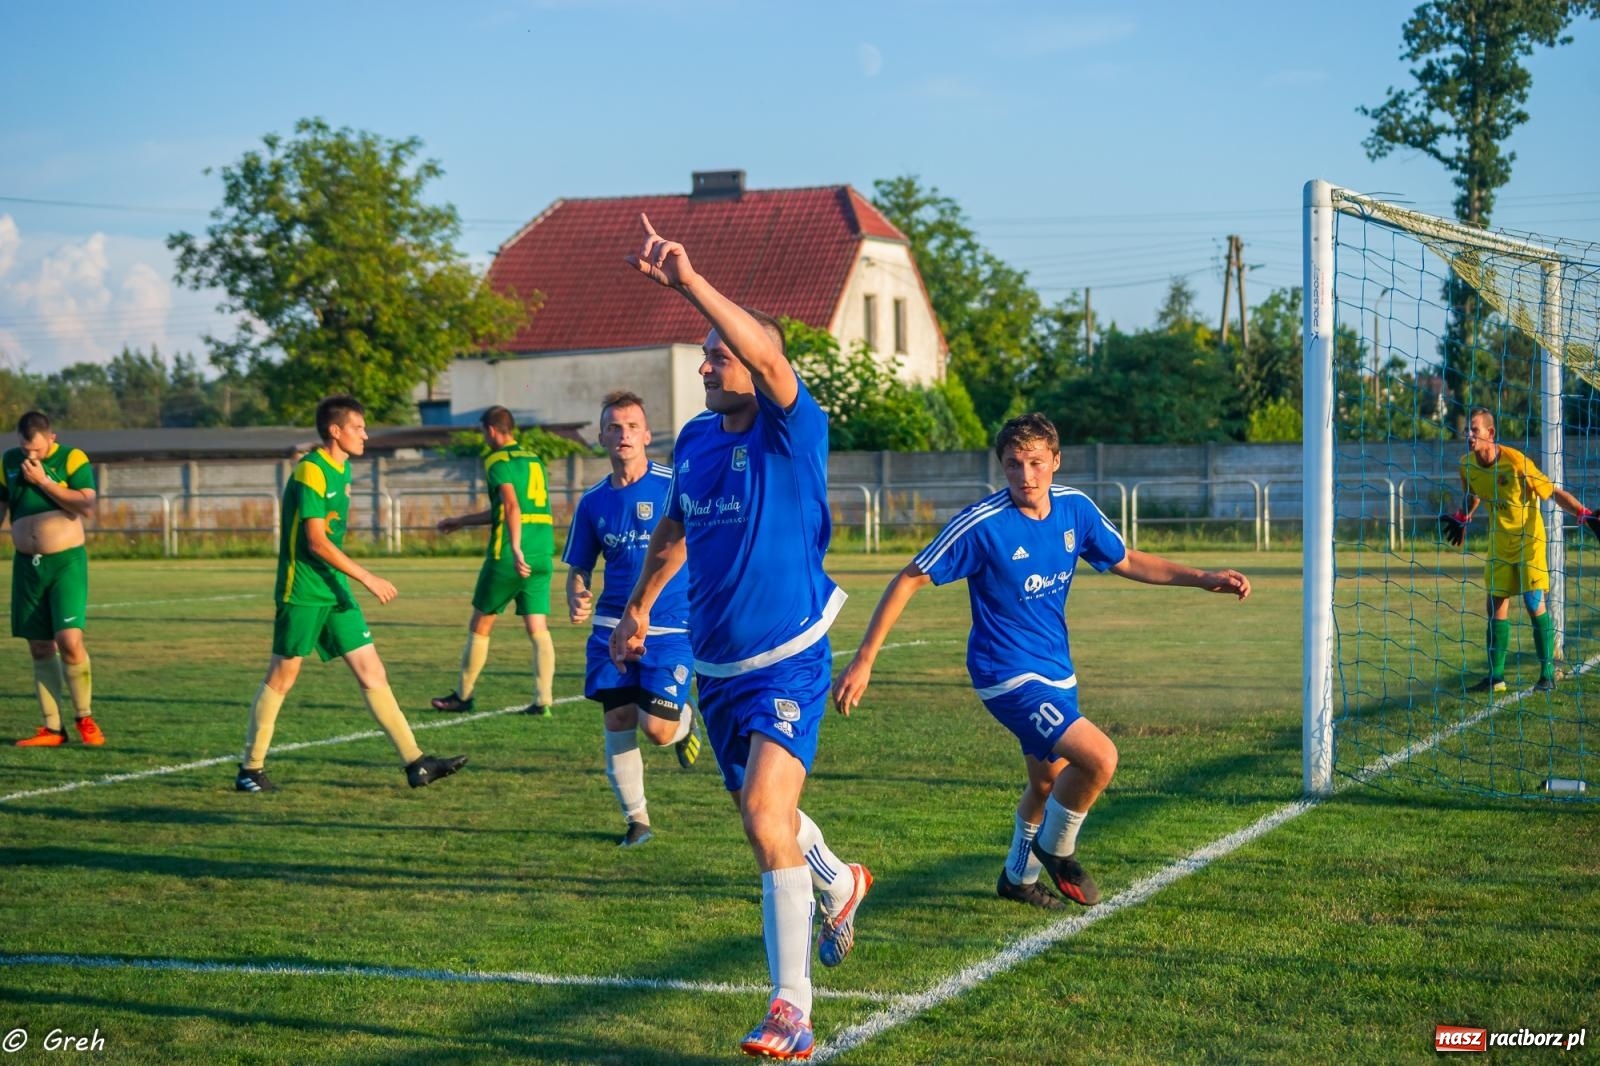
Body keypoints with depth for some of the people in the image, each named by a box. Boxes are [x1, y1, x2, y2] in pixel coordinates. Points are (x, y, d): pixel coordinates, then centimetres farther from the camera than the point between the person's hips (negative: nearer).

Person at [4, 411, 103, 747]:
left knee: (69, 640, -15)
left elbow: (87, 507, -17)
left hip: (65, 561, -4)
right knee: (39, 649, 4)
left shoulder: (72, 459, -5)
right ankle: (52, 728, 10)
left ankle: (84, 718, 3)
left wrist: (43, 481, -17)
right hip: (27, 564, 4)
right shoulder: (9, 462, 9)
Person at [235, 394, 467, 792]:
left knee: (372, 673, 3)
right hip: (302, 591, -8)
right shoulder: (311, 472, -15)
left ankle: (415, 763, 1)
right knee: (282, 677, 0)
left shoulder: (341, 470, 12)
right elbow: (316, 541, -20)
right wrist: (367, 577, -20)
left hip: (335, 591, 8)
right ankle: (250, 770, 11)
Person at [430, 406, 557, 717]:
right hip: (542, 556, 6)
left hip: (508, 556, -6)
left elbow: (512, 506, -21)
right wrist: (461, 521, 37)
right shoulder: (535, 459, 19)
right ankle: (543, 700, -8)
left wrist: (516, 549, -30)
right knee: (538, 629, 3)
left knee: (480, 626, 9)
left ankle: (463, 696, 19)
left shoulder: (498, 460, -4)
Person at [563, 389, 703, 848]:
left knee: (657, 728, -11)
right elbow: (579, 570, 13)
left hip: (670, 628, -3)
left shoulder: (674, 486, -7)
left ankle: (686, 718, 26)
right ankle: (636, 818, 15)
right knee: (618, 722, -1)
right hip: (612, 627, 3)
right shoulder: (593, 502, 5)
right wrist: (576, 599, -9)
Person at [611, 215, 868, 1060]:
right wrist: (637, 608, 30)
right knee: (761, 809, 21)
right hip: (716, 665, 7)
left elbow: (769, 355, -36)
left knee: (766, 809, -21)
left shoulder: (792, 432, -15)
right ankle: (837, 883, 53)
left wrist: (687, 282, -44)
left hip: (789, 660, -7)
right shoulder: (695, 439, 5)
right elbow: (673, 529, 23)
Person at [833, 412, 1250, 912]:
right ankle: (1055, 849, 5)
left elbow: (1127, 561, 12)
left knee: (1049, 782, 23)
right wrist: (863, 661, -20)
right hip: (1007, 675, -7)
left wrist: (1203, 578, 3)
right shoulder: (982, 523, -21)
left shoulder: (1074, 508, -4)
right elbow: (909, 580, -16)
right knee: (1099, 757, -21)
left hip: (1056, 670, 7)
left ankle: (1019, 876, 48)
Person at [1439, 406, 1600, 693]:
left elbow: (1554, 493, -18)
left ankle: (1548, 675, -3)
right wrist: (1462, 519, 16)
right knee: (1497, 606, 3)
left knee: (1534, 603, -11)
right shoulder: (1467, 465, -7)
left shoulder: (1516, 463, -25)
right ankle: (1496, 677, 9)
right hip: (1499, 540, 5)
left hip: (1529, 538, -5)